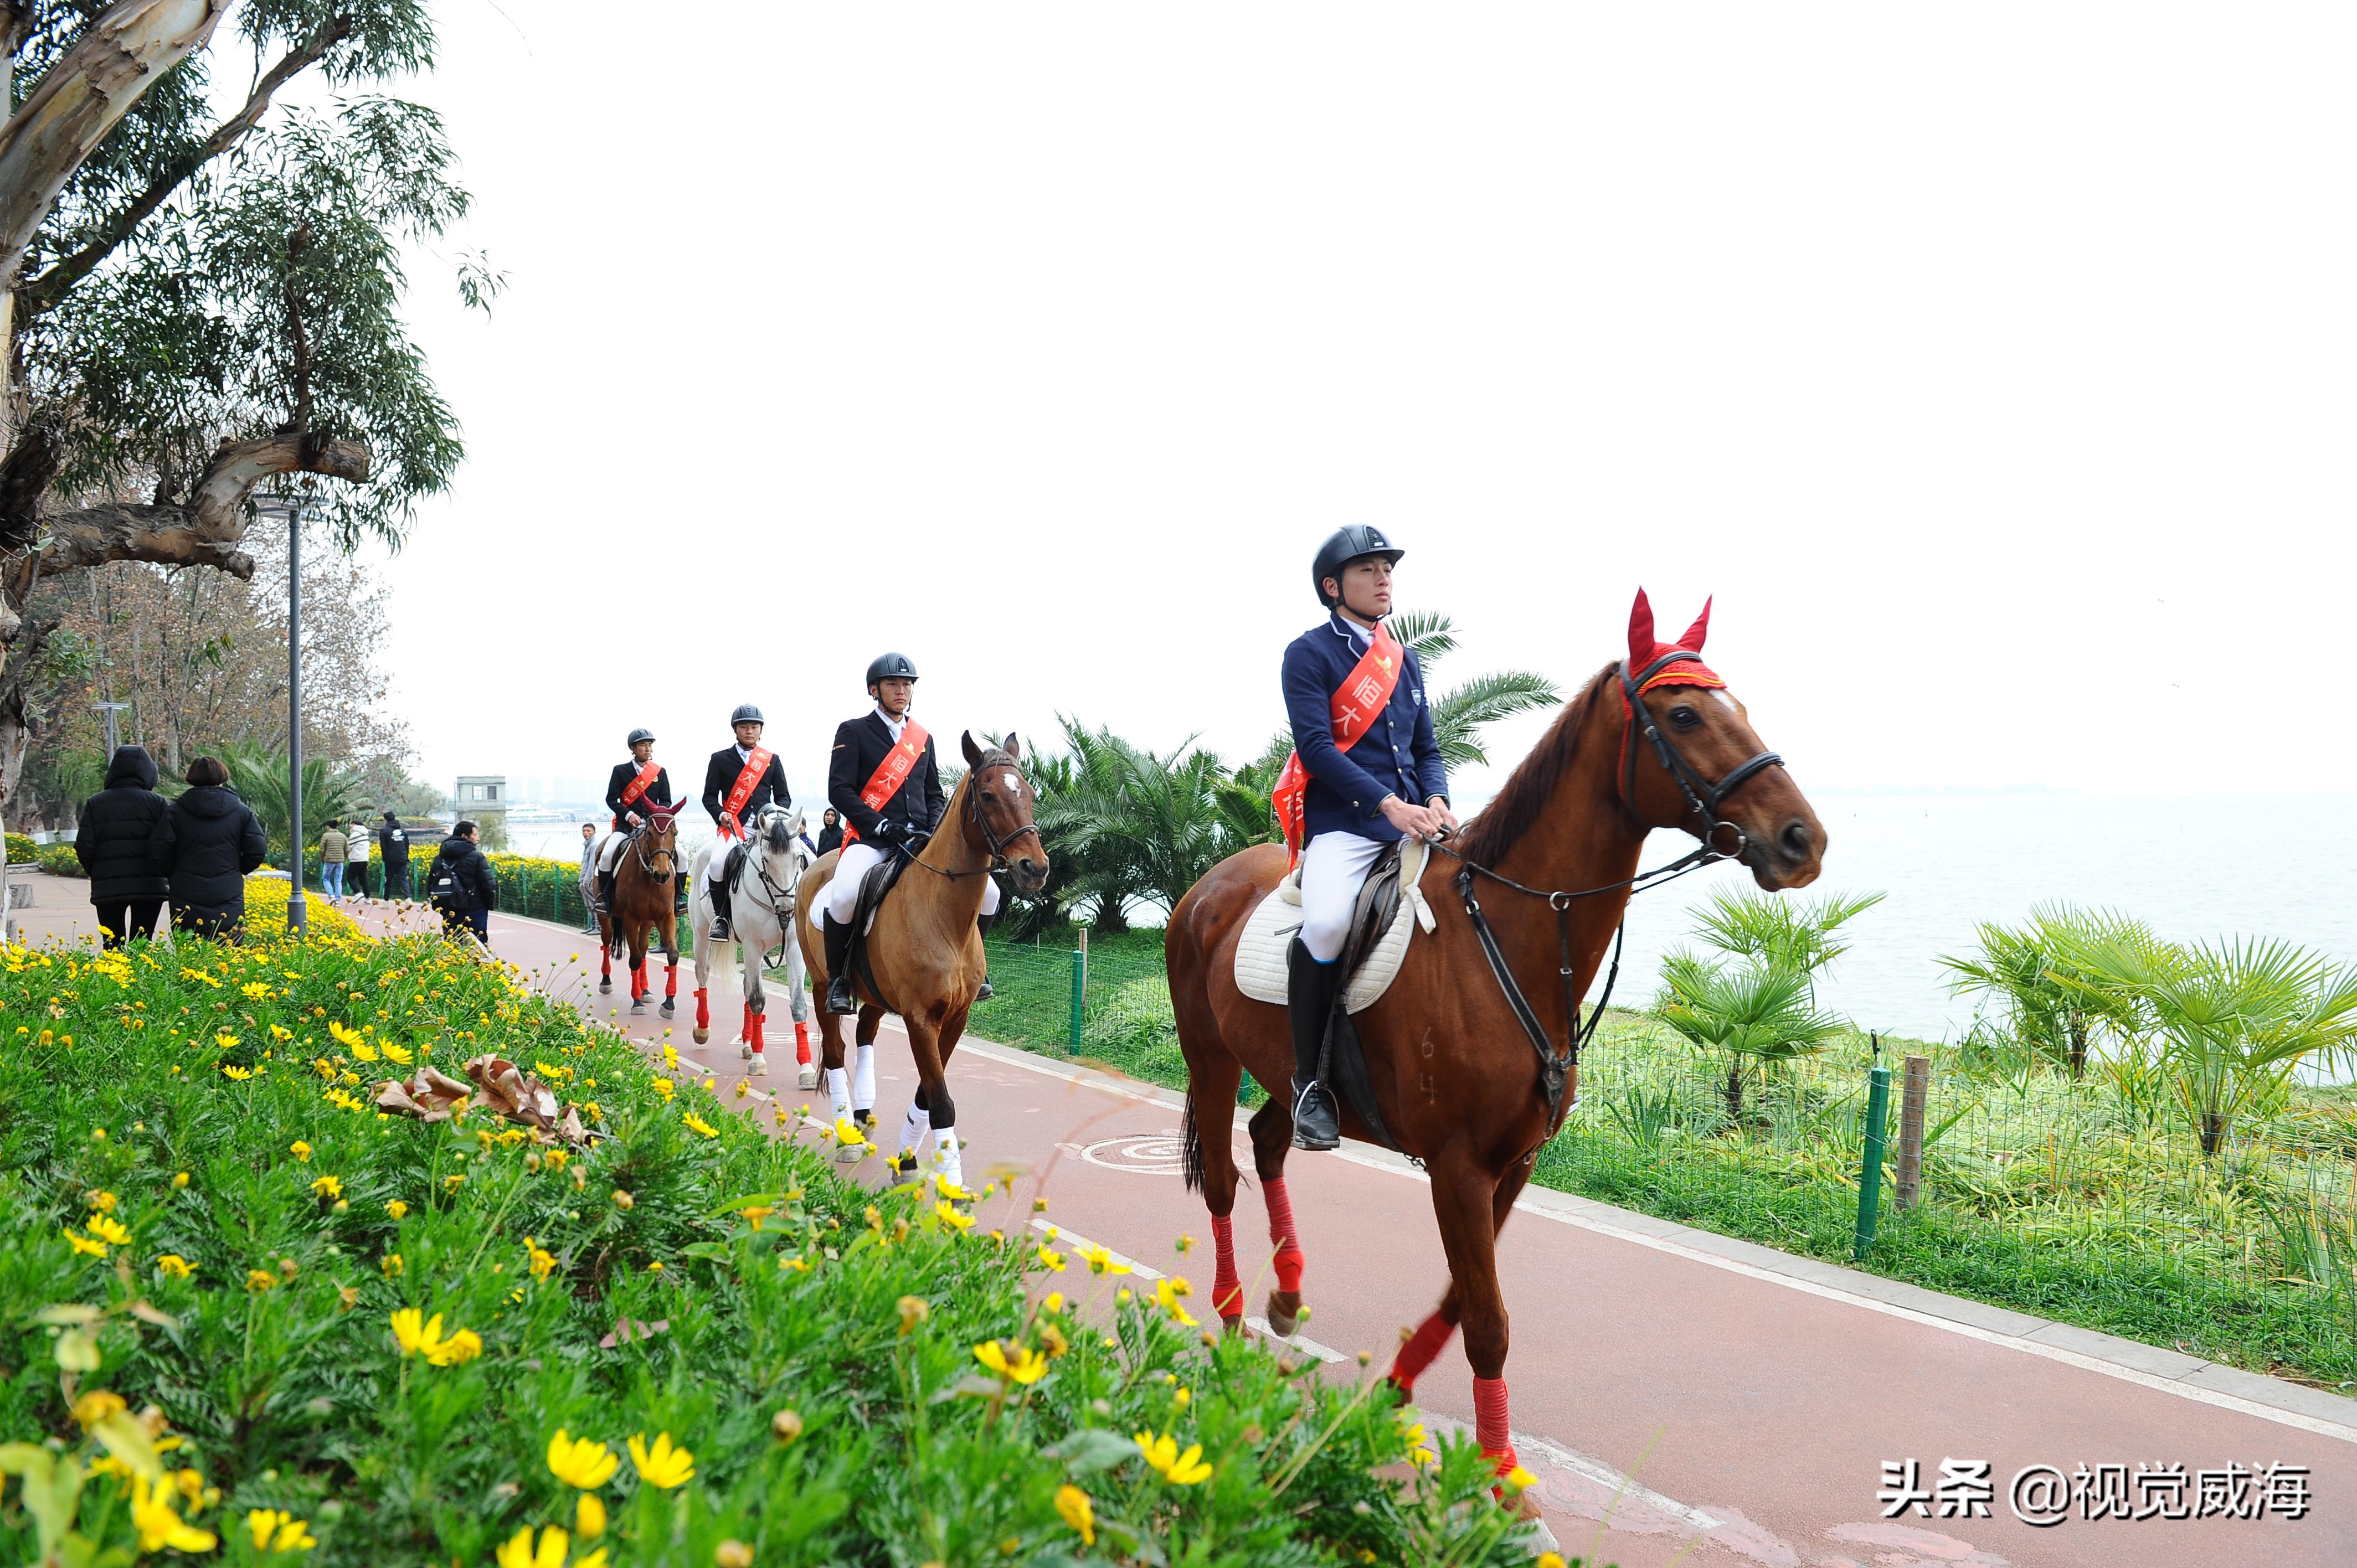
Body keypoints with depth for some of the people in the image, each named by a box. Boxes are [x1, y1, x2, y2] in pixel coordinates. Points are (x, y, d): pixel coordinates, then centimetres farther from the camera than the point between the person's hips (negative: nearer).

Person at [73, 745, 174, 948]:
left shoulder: (95, 804, 4)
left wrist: (97, 875, 16)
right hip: (149, 886, -1)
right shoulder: (158, 804, -1)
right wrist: (165, 876, 4)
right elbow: (165, 846, -10)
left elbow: (84, 848, 0)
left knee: (112, 947, 11)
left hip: (108, 887, 1)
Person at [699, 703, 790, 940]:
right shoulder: (720, 759, 10)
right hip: (733, 829, -2)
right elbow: (709, 796, 9)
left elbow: (784, 796, 15)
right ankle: (720, 916, -12)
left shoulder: (772, 760, 15)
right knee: (717, 864, -31)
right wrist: (720, 814, -11)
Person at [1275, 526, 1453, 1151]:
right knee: (1325, 923, -33)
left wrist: (1435, 801, -1)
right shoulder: (1309, 653, 3)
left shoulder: (1407, 661, 22)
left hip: (1411, 823, 7)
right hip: (1341, 825, -6)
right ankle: (1309, 1077, -15)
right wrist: (1388, 804, -19)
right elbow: (1314, 745, -9)